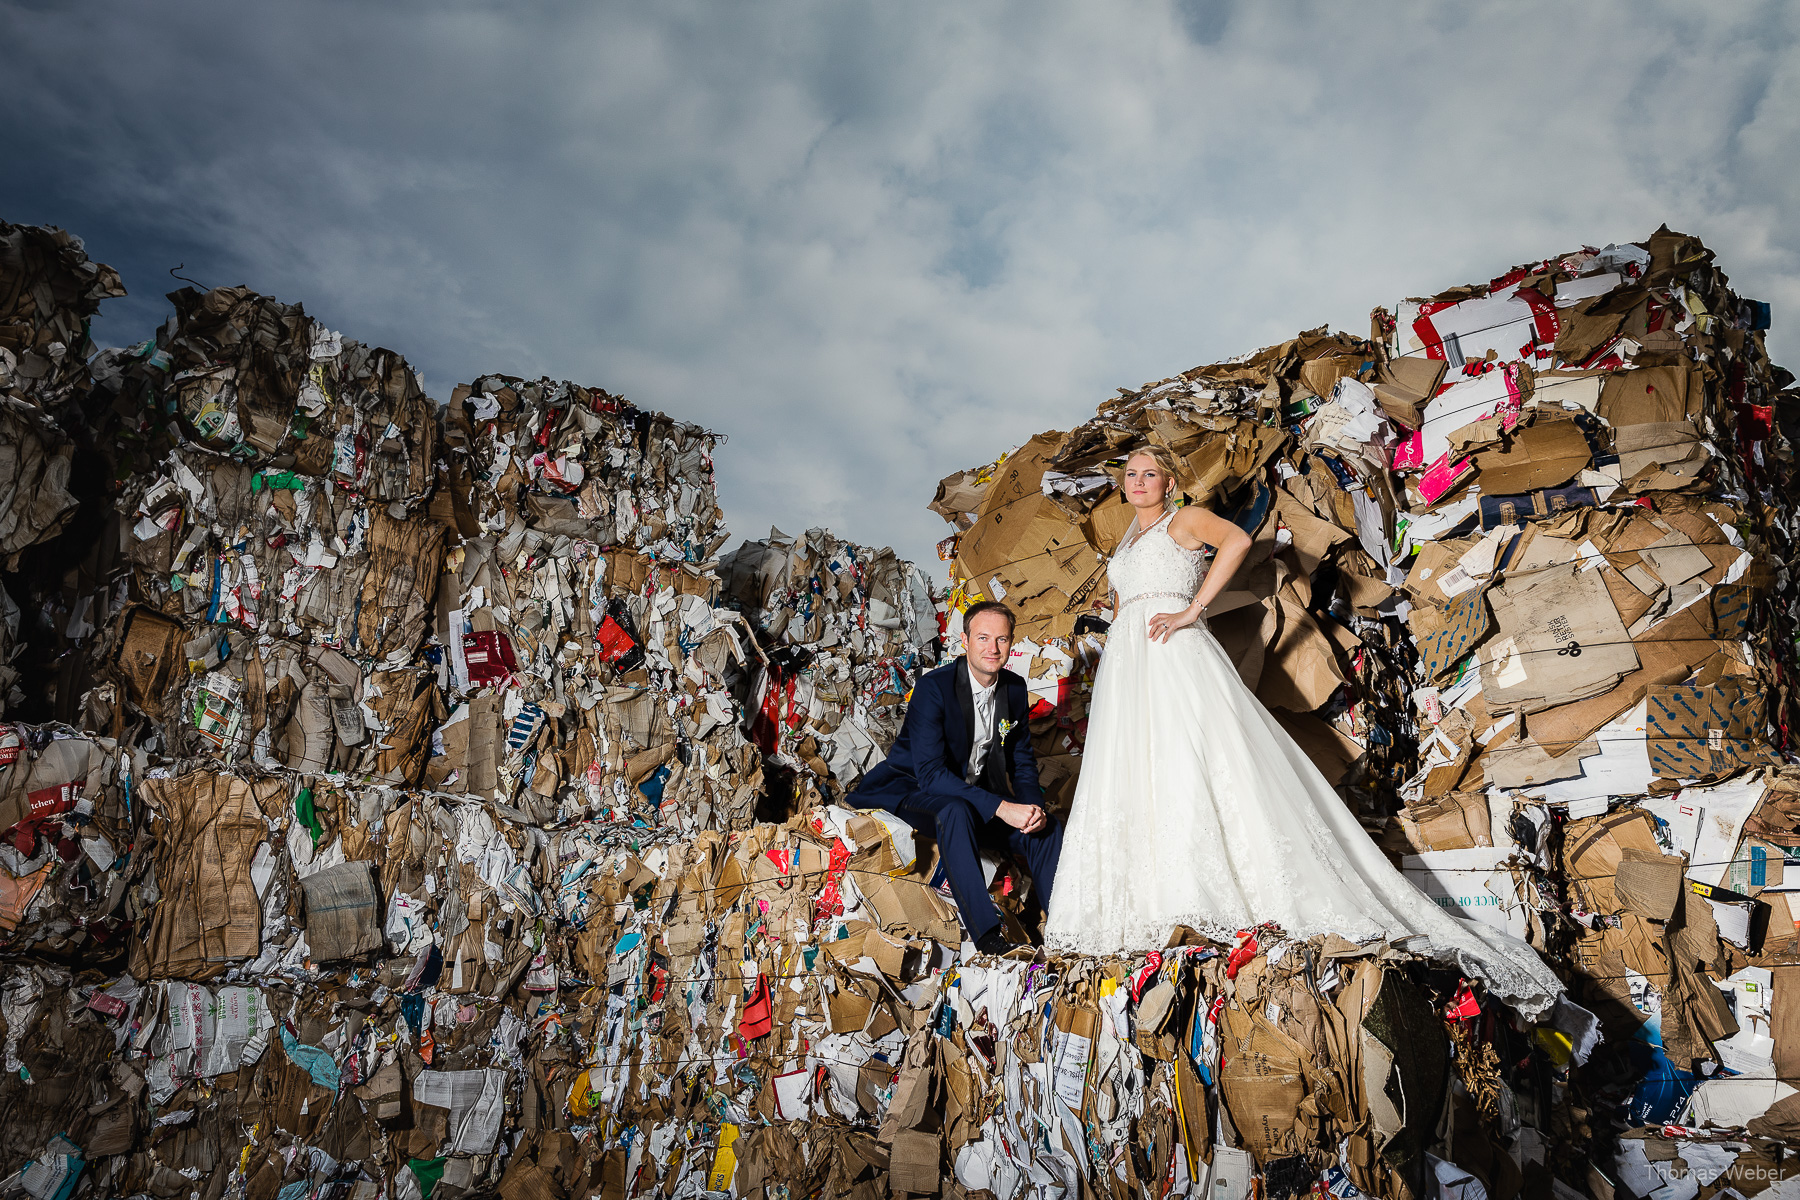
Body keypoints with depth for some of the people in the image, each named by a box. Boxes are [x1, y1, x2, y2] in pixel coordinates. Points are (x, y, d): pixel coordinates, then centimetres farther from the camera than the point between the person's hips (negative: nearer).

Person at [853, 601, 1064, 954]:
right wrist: (1001, 807, -37)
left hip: (980, 795, 6)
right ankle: (987, 933, -36)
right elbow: (930, 772, -29)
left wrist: (1033, 806, -15)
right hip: (914, 790, -6)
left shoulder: (1015, 689, -1)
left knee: (1047, 827, -14)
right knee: (956, 812, -38)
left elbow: (1022, 760, 8)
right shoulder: (933, 687, -22)